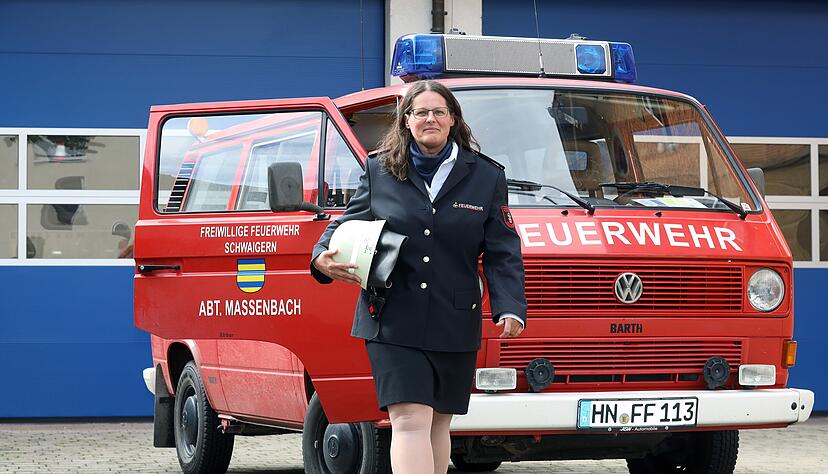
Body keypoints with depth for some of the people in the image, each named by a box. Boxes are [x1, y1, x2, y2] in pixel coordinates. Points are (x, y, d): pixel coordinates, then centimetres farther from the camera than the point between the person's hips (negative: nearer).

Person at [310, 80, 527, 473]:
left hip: (455, 325, 2)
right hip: (394, 322, -2)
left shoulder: (486, 176, 7)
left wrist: (511, 308, -9)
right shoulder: (379, 171, 7)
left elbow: (502, 253, 5)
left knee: (438, 423, 11)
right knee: (410, 420, -12)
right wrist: (322, 257, -10)